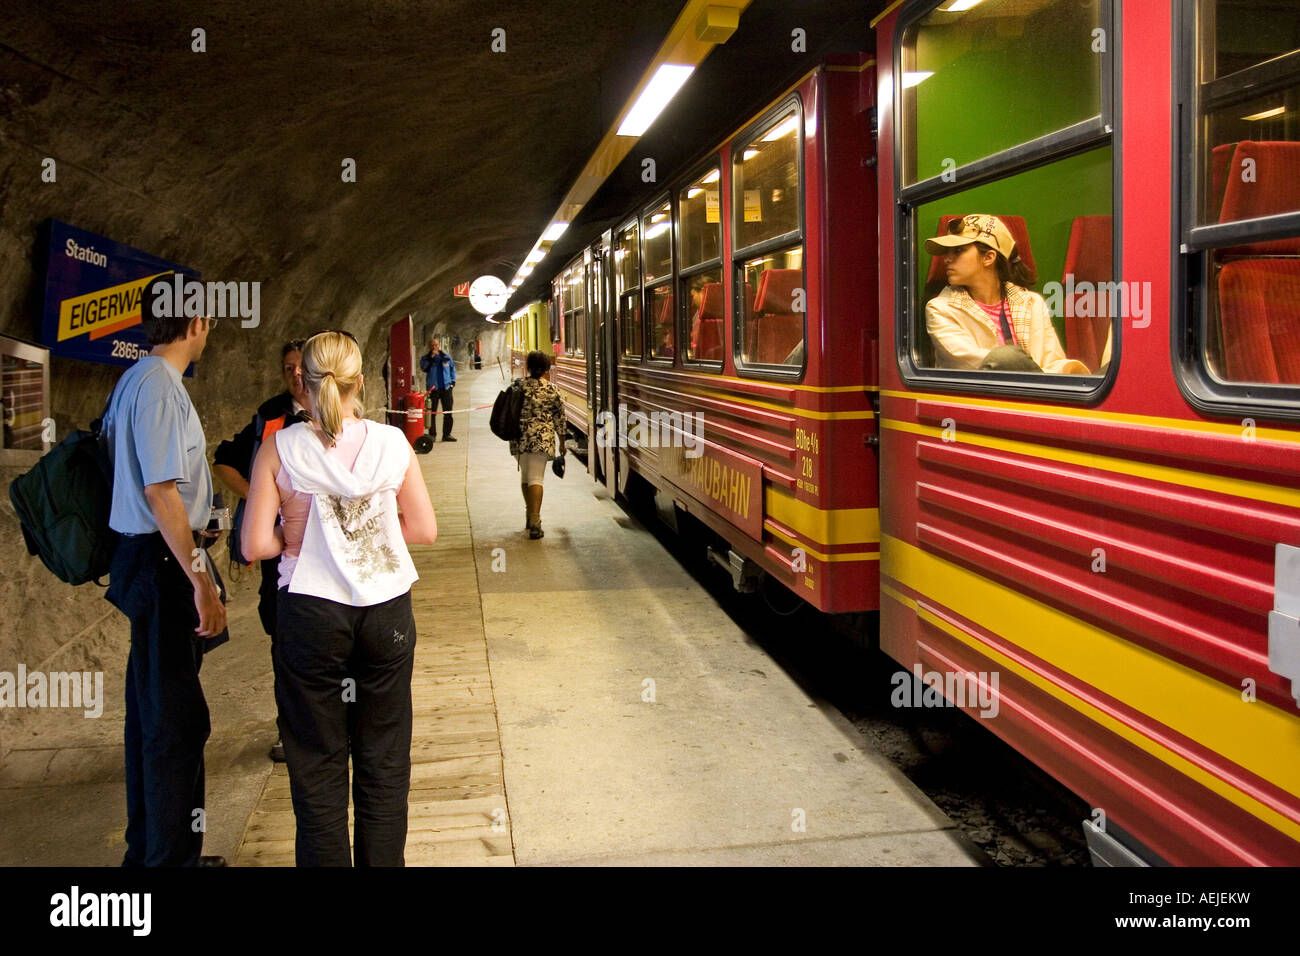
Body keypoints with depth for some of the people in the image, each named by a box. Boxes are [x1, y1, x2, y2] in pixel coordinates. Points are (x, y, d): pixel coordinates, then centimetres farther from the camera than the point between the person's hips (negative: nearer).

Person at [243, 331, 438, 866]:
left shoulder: (279, 450, -8)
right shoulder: (393, 444, -5)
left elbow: (257, 545, -10)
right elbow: (424, 529, 1)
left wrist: (296, 536, 9)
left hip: (311, 614, -1)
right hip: (387, 611, 1)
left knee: (317, 762, 12)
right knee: (384, 761, 15)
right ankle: (383, 859, 24)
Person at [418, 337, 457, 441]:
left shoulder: (445, 356, 9)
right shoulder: (425, 358, 2)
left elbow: (452, 368, 19)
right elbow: (424, 367, -16)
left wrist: (453, 380, 11)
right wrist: (431, 358, -20)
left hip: (446, 387, 2)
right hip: (433, 388, -2)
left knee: (448, 412, 4)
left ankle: (446, 434, 12)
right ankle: (432, 435, 5)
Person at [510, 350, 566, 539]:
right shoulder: (551, 390, -2)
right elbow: (560, 418, 2)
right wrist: (562, 443, 13)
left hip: (519, 439, 3)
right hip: (541, 439, -3)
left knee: (525, 476, 19)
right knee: (536, 479, -7)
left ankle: (529, 516, 31)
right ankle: (534, 523, -17)